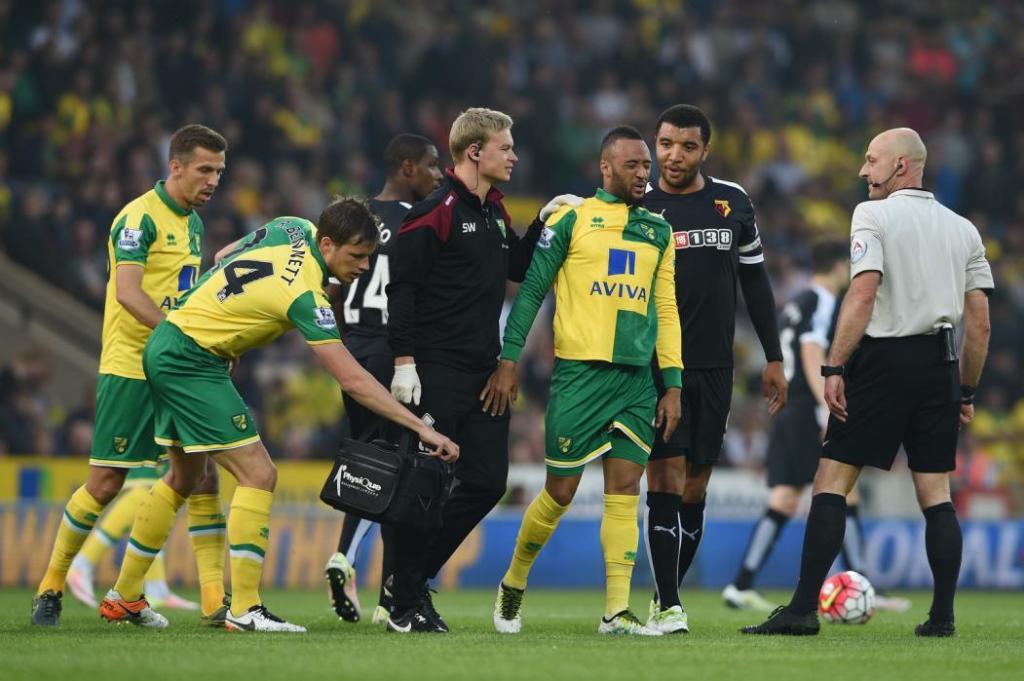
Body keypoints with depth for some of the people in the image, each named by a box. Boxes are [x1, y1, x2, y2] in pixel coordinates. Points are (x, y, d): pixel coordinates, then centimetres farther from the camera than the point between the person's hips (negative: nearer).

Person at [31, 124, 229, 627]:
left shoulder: (192, 222, 14)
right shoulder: (140, 217, -12)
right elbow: (128, 293, -24)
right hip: (130, 368, -7)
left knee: (202, 476, -4)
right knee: (105, 485, -4)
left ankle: (215, 600, -5)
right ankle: (51, 587, 13)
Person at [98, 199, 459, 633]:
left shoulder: (293, 229, 0)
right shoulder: (304, 293, -24)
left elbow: (223, 258, 17)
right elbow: (352, 380, -28)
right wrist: (422, 428, -29)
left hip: (165, 349, 10)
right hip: (192, 364, -10)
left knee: (183, 479, 21)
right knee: (258, 475, -12)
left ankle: (123, 597, 28)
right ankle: (244, 609, -15)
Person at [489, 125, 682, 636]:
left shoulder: (659, 233, 15)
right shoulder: (571, 220, 2)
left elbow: (666, 311, 16)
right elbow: (531, 289, 1)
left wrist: (672, 384, 10)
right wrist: (509, 360, -5)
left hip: (637, 378, 4)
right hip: (579, 372, -4)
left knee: (624, 490, -3)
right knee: (561, 491, 0)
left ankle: (617, 610, -4)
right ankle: (513, 584, 22)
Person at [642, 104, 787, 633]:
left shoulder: (732, 202, 7)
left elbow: (755, 281, 14)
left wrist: (774, 359, 11)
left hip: (714, 368, 3)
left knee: (694, 491, 5)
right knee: (666, 481, -11)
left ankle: (667, 596, 16)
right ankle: (667, 605, -10)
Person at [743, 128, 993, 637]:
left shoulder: (873, 215, -4)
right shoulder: (963, 229, 13)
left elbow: (863, 293, -16)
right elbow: (979, 322, 11)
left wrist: (834, 367, -16)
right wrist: (967, 393, 18)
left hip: (883, 360, -5)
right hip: (940, 365, 5)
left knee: (832, 481, -3)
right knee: (935, 491, 9)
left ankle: (803, 609, -8)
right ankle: (942, 615, 4)